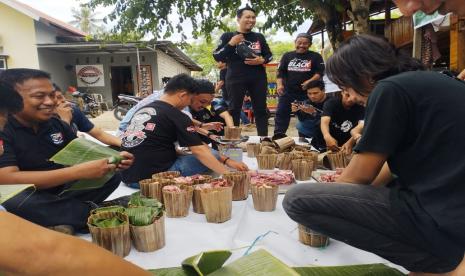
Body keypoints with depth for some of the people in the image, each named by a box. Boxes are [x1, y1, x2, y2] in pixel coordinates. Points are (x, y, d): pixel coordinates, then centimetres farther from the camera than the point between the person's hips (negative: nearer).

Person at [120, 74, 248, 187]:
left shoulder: (142, 109, 15)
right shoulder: (177, 116, -9)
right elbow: (199, 151, -15)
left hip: (128, 177, 9)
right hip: (152, 177, -9)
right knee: (213, 155, -4)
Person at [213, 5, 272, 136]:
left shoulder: (259, 37, 14)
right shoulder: (228, 36, 4)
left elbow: (269, 55, 18)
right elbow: (217, 56, 0)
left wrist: (262, 60, -5)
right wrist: (231, 44, -12)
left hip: (258, 78, 3)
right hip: (236, 78, -3)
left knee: (261, 109, 3)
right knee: (234, 110, -1)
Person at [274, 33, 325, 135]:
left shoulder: (315, 56, 4)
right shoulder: (287, 56, 10)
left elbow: (320, 72, -4)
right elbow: (280, 72, 7)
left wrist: (310, 81, -21)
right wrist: (279, 84, -9)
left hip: (306, 91, -1)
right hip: (288, 90, 2)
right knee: (281, 113, -2)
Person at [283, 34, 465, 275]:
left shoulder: (390, 89, -12)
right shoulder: (427, 82, 15)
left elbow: (361, 174, -7)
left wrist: (329, 196, 13)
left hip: (443, 219, -10)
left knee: (297, 200, -14)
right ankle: (445, 256, 12)